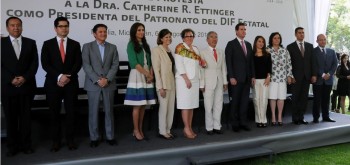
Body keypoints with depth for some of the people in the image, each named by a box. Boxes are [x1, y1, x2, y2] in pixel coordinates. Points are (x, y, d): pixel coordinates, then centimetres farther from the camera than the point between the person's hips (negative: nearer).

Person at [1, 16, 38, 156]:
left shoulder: (30, 43, 8)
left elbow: (34, 63, 2)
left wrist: (25, 78, -11)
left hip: (26, 86, 1)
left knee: (26, 117, 5)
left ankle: (26, 144, 15)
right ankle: (12, 146, 16)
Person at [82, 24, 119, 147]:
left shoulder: (112, 47, 11)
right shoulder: (87, 46, 3)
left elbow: (115, 65, 2)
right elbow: (86, 65, -6)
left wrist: (107, 79, -11)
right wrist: (97, 80, -15)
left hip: (109, 84, 2)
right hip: (93, 84, -2)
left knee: (109, 111, 6)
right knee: (93, 112, 2)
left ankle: (110, 136, 15)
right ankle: (94, 138, 12)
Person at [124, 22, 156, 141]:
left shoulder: (145, 45, 16)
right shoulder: (131, 44, -2)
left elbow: (150, 62, 11)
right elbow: (134, 63, -12)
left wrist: (151, 75, -4)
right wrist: (147, 74, -12)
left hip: (147, 76, 6)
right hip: (137, 76, -6)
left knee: (143, 105, 6)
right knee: (137, 106, -4)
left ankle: (140, 130, 13)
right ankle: (136, 131, 6)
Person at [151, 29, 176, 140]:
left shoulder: (169, 51, 14)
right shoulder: (156, 50, -7)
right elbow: (156, 69, -13)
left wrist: (175, 83, 9)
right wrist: (160, 87, -17)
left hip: (172, 83, 7)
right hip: (163, 84, -7)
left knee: (171, 108, 9)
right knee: (164, 108, -1)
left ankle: (168, 130, 20)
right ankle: (162, 132, 11)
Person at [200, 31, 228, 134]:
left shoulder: (221, 52, 12)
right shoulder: (203, 53, -1)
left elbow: (223, 68, 12)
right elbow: (201, 69, -5)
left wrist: (225, 82, 7)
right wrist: (201, 84, -9)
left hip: (220, 82, 4)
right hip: (208, 82, -4)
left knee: (218, 105, 6)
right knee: (209, 106, 0)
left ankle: (217, 126, 15)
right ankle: (209, 128, 9)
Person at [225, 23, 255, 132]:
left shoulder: (248, 44, 15)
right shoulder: (231, 44, -2)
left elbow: (251, 61, 16)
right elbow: (229, 62, -8)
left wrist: (253, 76, 10)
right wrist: (231, 77, -14)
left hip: (247, 78, 5)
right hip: (236, 78, -5)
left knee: (245, 101, 7)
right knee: (235, 101, 1)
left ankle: (243, 122, 14)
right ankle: (235, 124, 10)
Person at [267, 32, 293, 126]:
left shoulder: (285, 51, 9)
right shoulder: (267, 51, 1)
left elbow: (289, 64, 9)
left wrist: (289, 76, 3)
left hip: (282, 77, 2)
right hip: (272, 77, -2)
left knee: (281, 97, 4)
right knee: (272, 97, -2)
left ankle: (280, 117, 14)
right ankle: (273, 117, 8)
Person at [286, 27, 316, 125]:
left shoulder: (310, 46, 11)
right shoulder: (290, 47, 1)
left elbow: (312, 61, 9)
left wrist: (313, 74, 2)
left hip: (307, 76, 3)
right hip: (296, 77, -3)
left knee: (304, 98, 4)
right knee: (295, 98, 2)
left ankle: (301, 118, 12)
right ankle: (295, 118, 11)